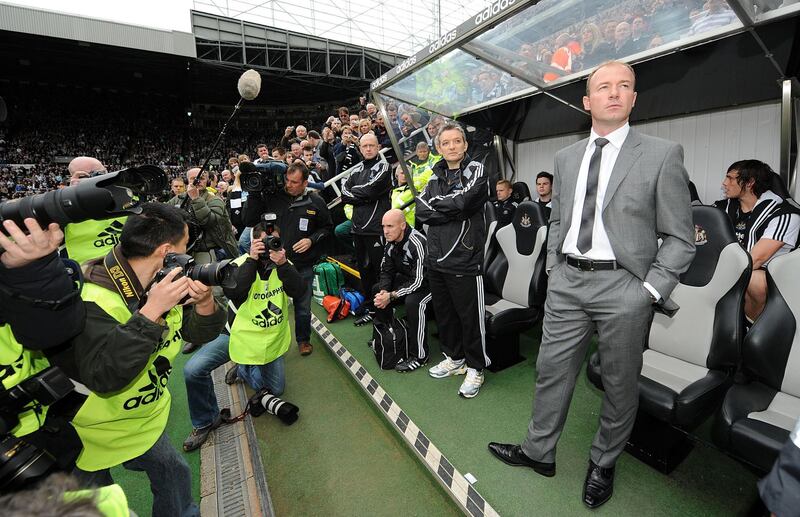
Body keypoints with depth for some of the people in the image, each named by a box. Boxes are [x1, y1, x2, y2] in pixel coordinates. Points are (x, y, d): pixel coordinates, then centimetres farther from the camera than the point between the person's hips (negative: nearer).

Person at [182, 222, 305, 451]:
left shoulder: (283, 264, -6)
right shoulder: (241, 264, -14)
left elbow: (298, 291, -22)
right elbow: (233, 292, -33)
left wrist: (283, 264, -35)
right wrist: (252, 259, -34)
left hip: (272, 339, 2)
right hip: (240, 334, -2)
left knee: (276, 389, 10)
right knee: (193, 370, -20)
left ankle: (243, 369, 39)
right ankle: (206, 421, 7)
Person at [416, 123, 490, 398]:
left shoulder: (475, 170, -1)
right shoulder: (436, 175, 14)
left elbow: (461, 201, -19)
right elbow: (421, 210, 1)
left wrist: (435, 202, -4)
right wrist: (451, 211, -10)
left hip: (464, 260, -6)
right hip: (436, 259, 6)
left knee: (470, 316, 3)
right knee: (444, 312, 16)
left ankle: (475, 368, 21)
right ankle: (454, 358, 35)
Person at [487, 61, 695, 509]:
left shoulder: (663, 154, -2)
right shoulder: (567, 157, 11)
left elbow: (680, 237, -3)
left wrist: (650, 291, -10)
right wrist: (555, 270, 8)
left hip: (624, 286, -3)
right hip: (567, 282, 4)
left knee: (621, 384, 12)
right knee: (552, 370, 12)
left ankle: (604, 464, 36)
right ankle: (539, 452, 32)